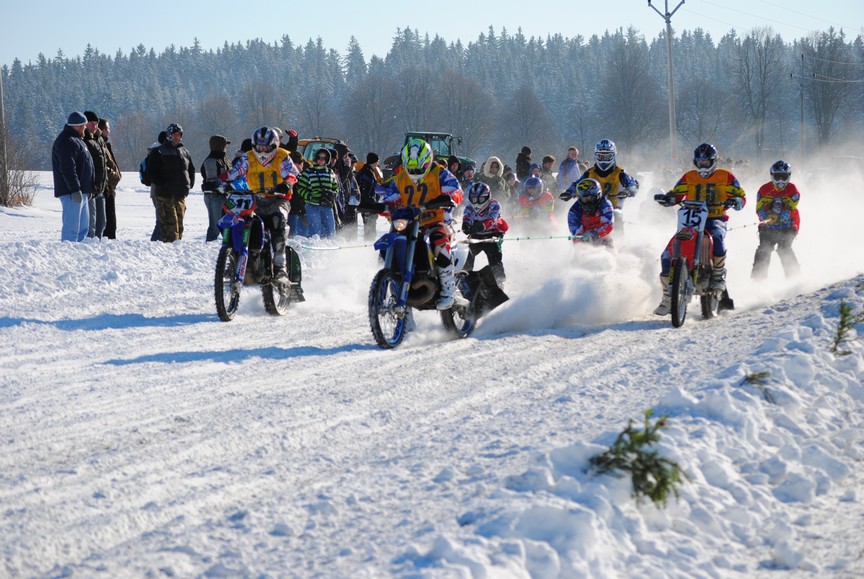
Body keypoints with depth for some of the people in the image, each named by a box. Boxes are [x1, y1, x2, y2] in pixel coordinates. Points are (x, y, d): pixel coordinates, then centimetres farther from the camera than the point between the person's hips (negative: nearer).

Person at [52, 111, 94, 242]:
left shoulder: (76, 140, 20)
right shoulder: (67, 142, -15)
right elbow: (68, 168, -23)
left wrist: (84, 189, 26)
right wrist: (75, 189, -26)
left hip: (80, 192, 11)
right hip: (72, 192, -11)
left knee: (83, 227, 15)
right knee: (72, 227, -12)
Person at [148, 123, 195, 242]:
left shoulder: (185, 152, 18)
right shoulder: (159, 152, 0)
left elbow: (191, 170, 27)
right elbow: (152, 171, -5)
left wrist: (190, 184, 12)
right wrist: (162, 184, -12)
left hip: (181, 195, 6)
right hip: (165, 195, -6)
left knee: (179, 222, 8)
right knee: (170, 223, -14)